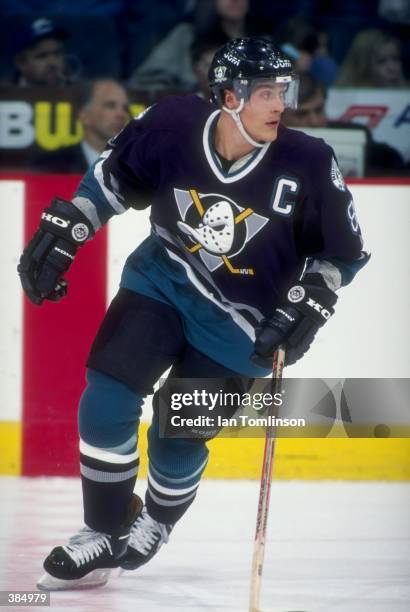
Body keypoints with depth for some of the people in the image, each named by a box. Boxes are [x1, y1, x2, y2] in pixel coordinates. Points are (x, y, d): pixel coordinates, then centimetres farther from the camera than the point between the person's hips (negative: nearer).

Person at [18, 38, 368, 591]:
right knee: (107, 396, -10)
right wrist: (63, 230, -2)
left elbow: (341, 251, -7)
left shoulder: (308, 166, -22)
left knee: (179, 438, 0)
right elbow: (114, 174, 0)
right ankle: (105, 534, 7)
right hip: (163, 280, 2)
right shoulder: (174, 126, -20)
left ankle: (155, 523, 33)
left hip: (237, 319, -2)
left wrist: (306, 307, -17)